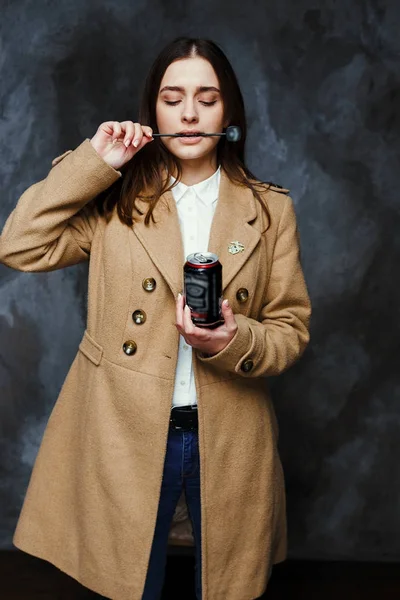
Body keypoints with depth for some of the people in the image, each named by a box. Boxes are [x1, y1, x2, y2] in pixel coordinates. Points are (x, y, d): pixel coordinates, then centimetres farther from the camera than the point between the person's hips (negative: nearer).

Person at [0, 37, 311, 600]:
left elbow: (292, 328, 2)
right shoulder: (116, 201, 1)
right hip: (126, 434, 0)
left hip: (229, 441, 1)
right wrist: (94, 162, -10)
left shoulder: (270, 209, 2)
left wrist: (235, 341, -19)